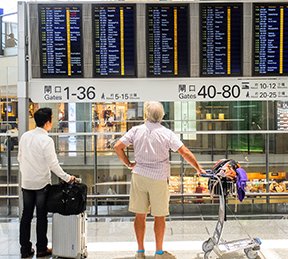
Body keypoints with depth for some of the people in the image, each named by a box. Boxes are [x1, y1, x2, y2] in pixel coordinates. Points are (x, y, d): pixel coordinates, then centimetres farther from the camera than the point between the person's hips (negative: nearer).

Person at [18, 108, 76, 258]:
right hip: (41, 183, -5)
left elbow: (20, 158, 10)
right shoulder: (46, 140, -17)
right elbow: (53, 164, -17)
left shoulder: (25, 136, 2)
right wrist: (67, 178, -8)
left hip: (26, 183, 5)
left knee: (26, 216, 11)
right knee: (41, 217, 6)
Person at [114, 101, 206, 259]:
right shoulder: (167, 133, -7)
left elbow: (117, 147, -3)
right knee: (159, 216, 10)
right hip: (158, 179, -2)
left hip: (139, 176, 2)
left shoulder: (136, 130, -2)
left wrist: (128, 164, 8)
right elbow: (185, 153, -9)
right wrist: (198, 169, 2)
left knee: (140, 215, 11)